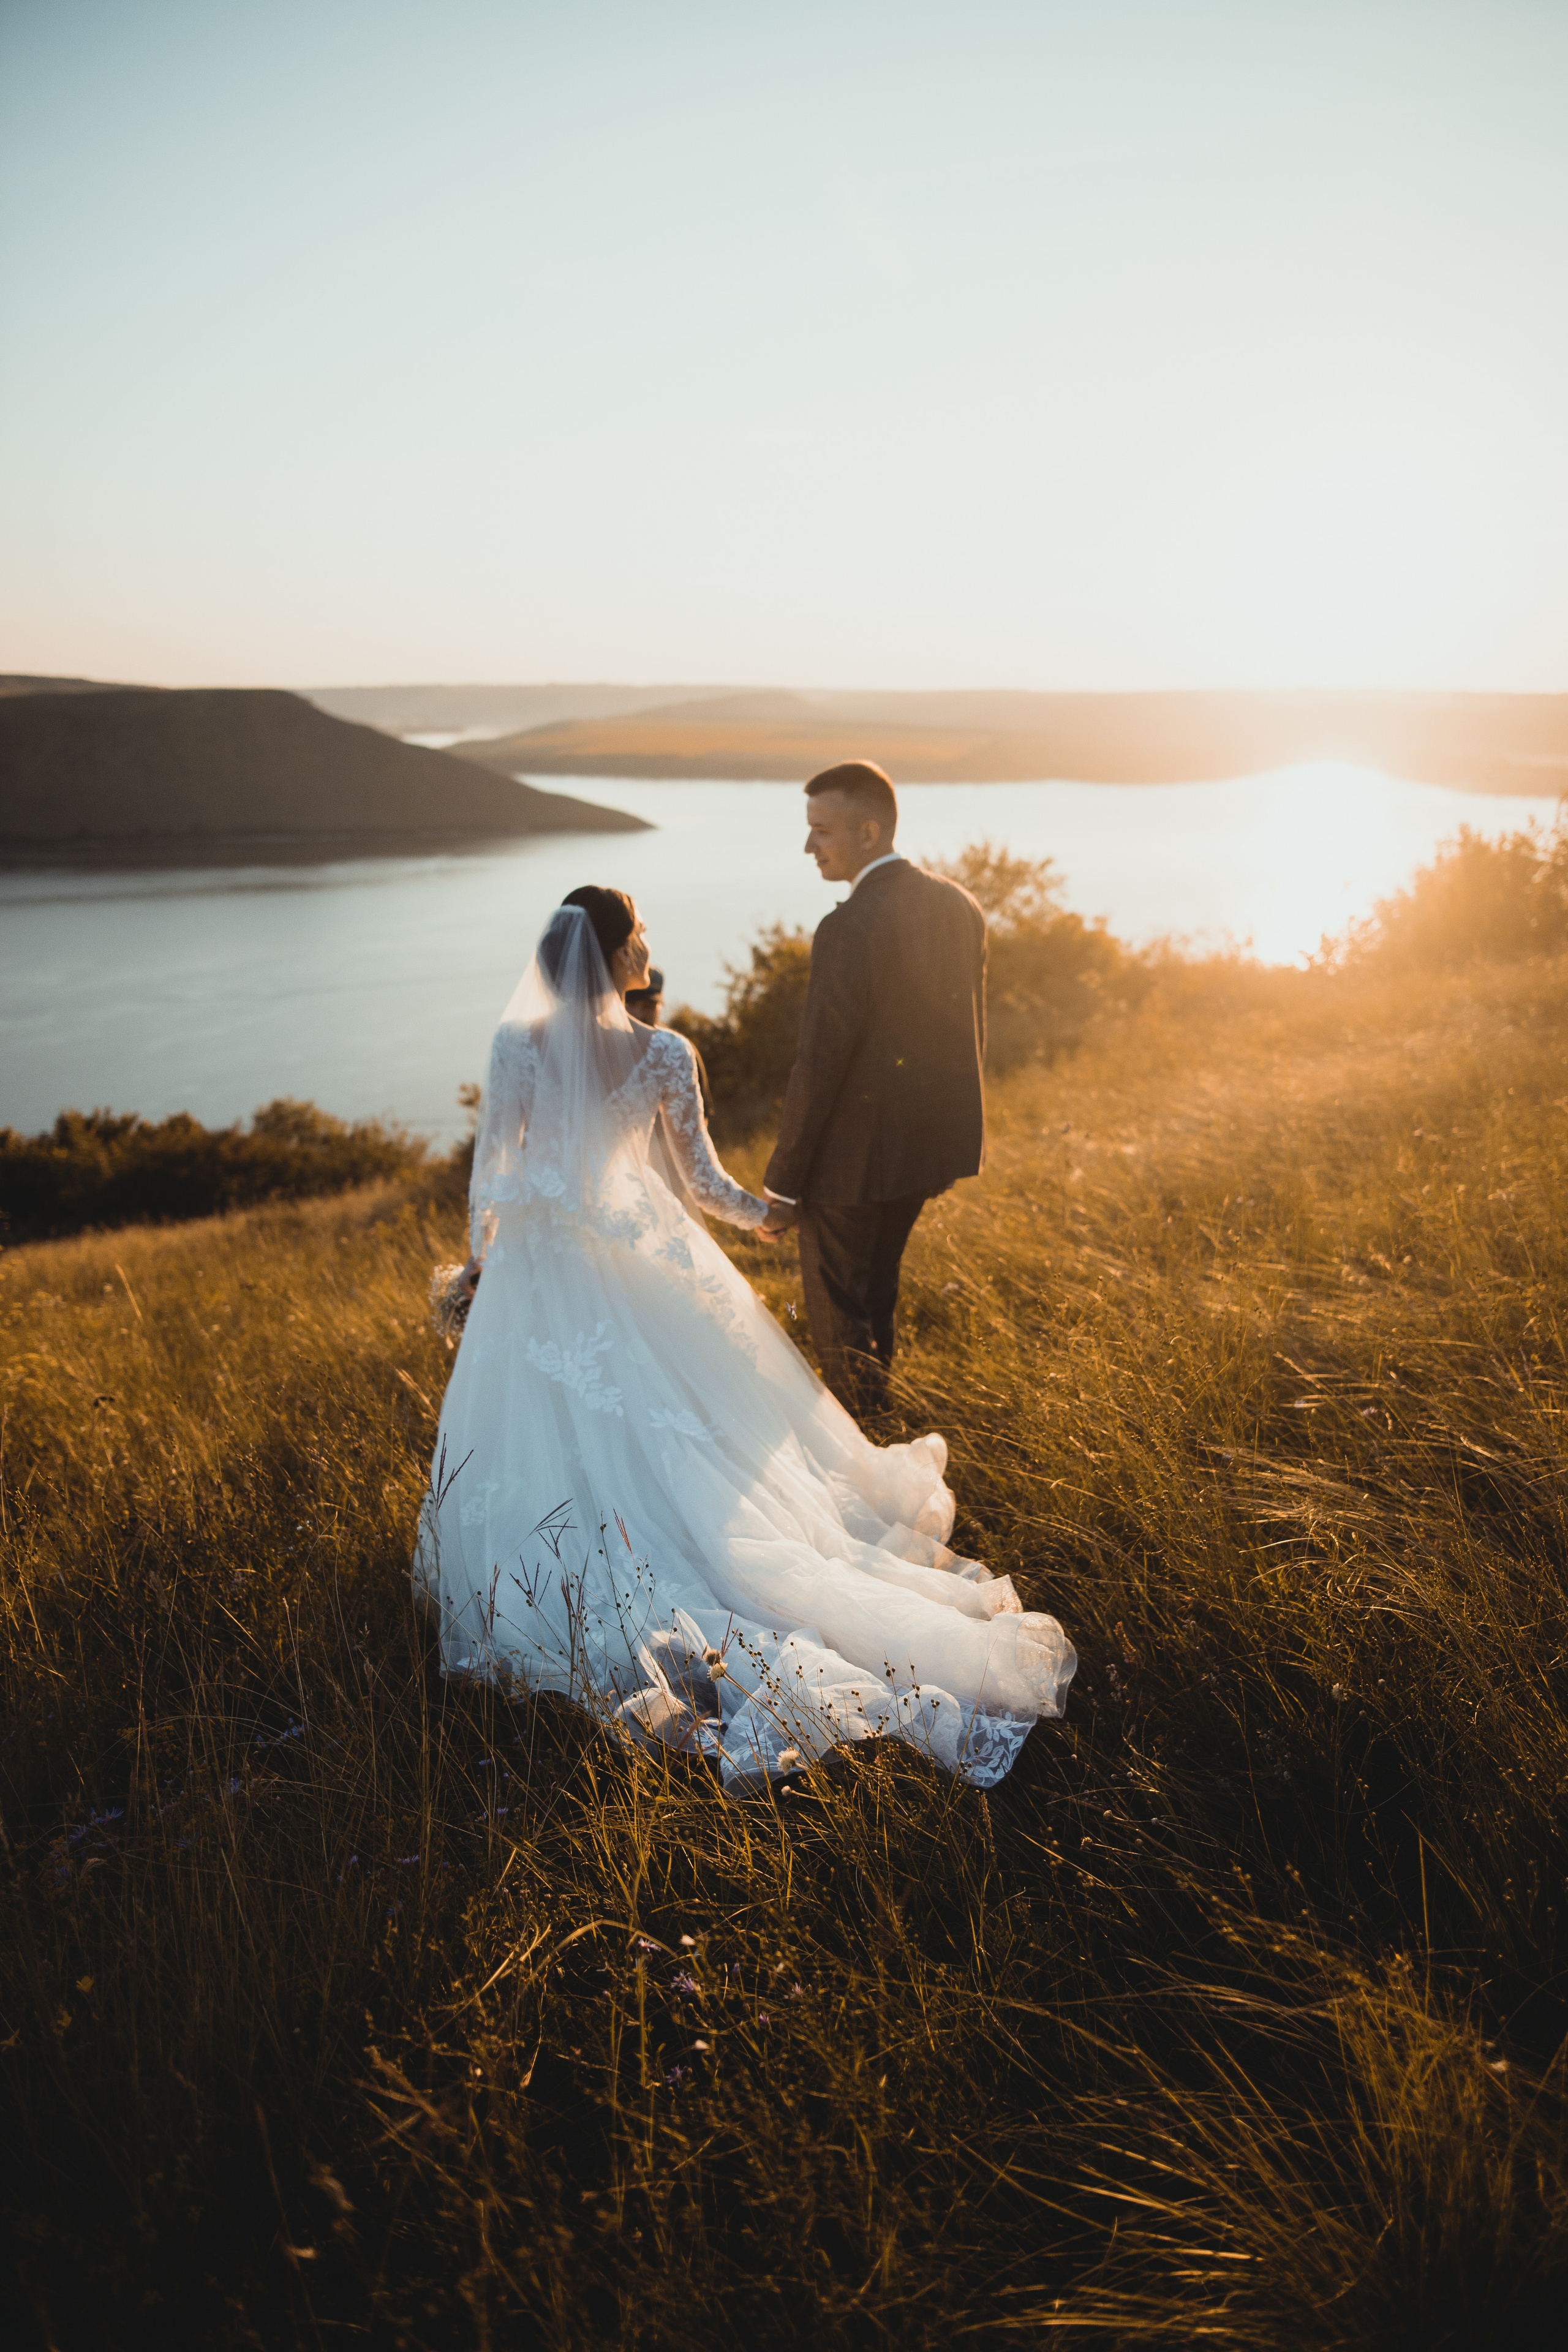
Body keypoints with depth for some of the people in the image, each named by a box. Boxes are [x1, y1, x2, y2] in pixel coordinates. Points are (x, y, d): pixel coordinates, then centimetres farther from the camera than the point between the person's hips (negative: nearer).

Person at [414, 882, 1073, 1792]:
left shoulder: (517, 1045, -13)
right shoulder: (664, 1053, -14)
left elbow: (491, 1169, -5)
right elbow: (705, 1180, -8)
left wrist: (480, 1258, 11)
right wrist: (762, 1214, 10)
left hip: (538, 1266, 0)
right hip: (638, 1263, 0)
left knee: (546, 1436, 15)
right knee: (655, 1438, 15)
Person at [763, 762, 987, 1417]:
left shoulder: (849, 929, -25)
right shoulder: (959, 905, 0)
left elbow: (819, 1066, -23)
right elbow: (970, 1030, 9)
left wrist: (782, 1178, -13)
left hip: (853, 1154, -8)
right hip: (927, 1141, 8)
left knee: (838, 1308, 12)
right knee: (877, 1283, 28)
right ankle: (874, 1400, 47)